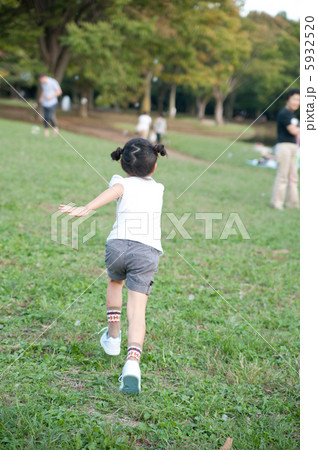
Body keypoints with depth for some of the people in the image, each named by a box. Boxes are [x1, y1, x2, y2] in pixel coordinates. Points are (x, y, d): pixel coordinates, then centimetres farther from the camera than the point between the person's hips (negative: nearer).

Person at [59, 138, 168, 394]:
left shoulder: (122, 182, 12)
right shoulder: (158, 188, 24)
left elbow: (114, 191, -13)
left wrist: (86, 209, -26)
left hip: (119, 245, 0)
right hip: (147, 251, 1)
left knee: (115, 282, 32)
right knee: (137, 311, -4)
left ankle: (113, 337, 40)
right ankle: (133, 361, -24)